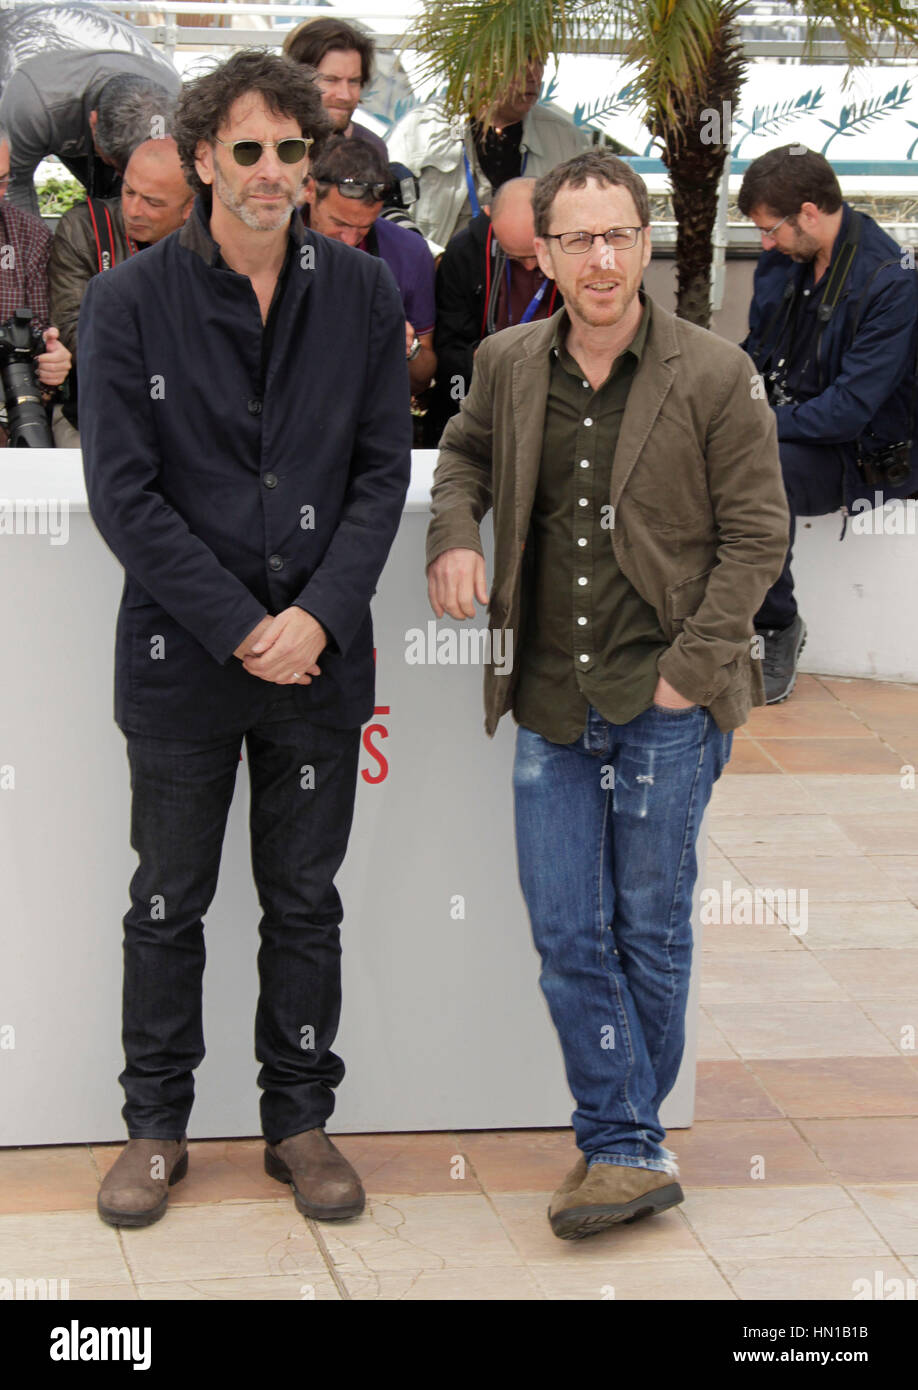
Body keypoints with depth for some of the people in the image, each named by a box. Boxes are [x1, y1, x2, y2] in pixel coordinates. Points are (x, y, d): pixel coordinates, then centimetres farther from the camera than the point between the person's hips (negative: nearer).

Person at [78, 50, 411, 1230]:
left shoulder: (360, 294, 2)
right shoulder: (130, 301, -6)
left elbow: (383, 471, 1)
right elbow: (122, 492, -10)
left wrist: (318, 615, -12)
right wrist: (239, 629, -14)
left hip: (319, 655, 2)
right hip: (180, 660, -2)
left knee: (306, 903, 12)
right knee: (168, 903, 10)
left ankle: (299, 1119, 27)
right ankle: (156, 1125, 25)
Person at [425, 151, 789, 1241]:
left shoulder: (713, 375, -6)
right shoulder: (508, 365, 5)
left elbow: (756, 534, -3)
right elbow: (464, 449, 26)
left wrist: (690, 664, -9)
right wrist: (453, 533, 5)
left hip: (666, 706, -3)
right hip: (550, 705, 4)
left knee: (651, 930, 6)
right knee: (566, 935, 1)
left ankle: (623, 1137, 22)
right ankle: (630, 1152, 10)